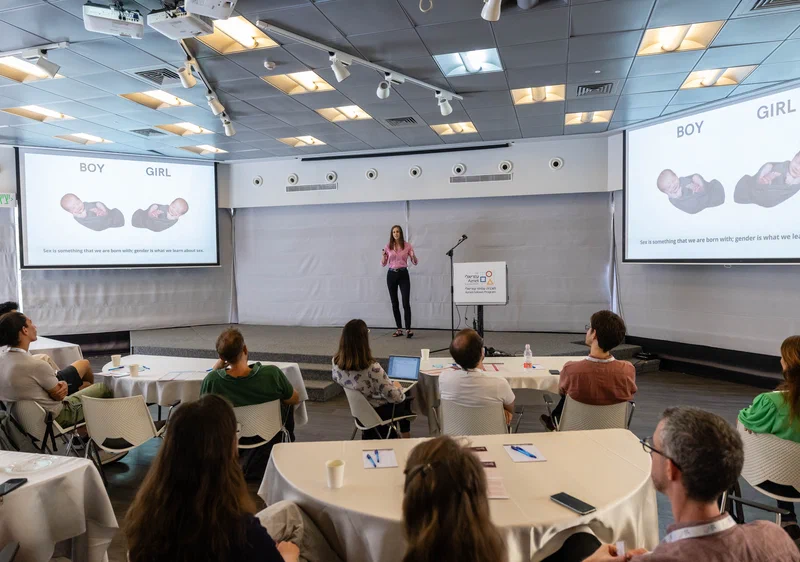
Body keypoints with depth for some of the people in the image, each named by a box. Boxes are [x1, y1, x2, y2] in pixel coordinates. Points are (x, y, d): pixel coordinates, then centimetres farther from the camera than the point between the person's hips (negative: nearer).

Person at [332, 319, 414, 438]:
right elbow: (395, 397, -28)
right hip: (378, 412, -5)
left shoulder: (336, 362, -17)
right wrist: (398, 387, -3)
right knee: (406, 401, 28)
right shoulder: (372, 368, -36)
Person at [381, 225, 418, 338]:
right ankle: (399, 329, 14)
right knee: (394, 303, 5)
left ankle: (408, 329, -10)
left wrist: (413, 256, -21)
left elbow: (415, 263, 1)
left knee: (406, 302, -11)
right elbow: (383, 264, 5)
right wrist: (383, 256, -15)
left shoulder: (407, 245, -1)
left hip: (403, 274, -2)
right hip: (391, 275, 2)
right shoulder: (388, 246, 3)